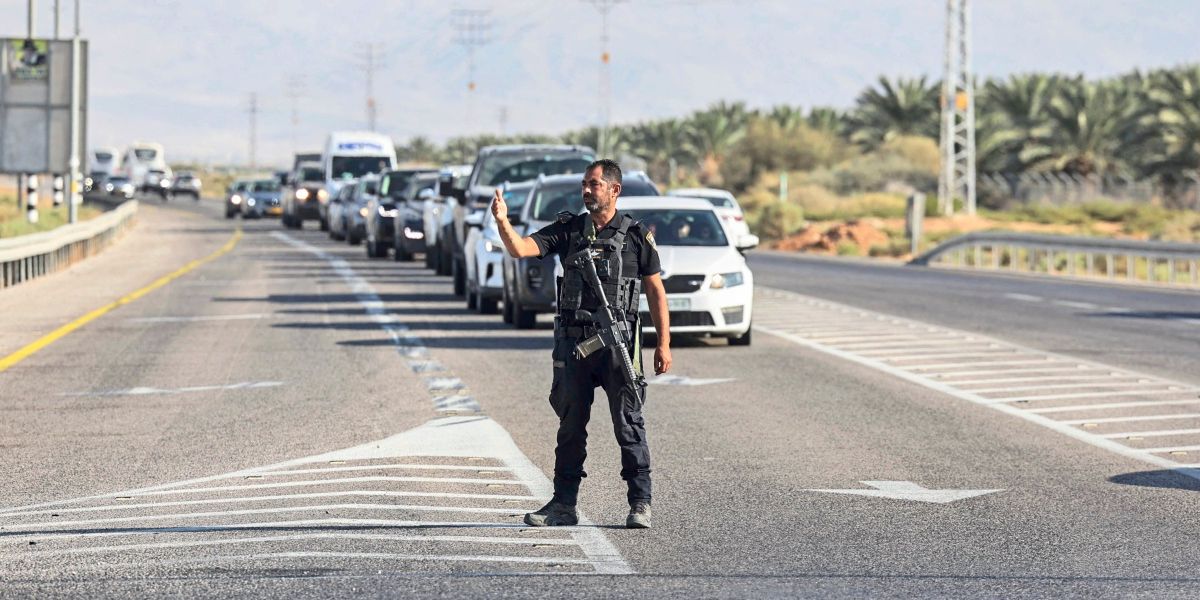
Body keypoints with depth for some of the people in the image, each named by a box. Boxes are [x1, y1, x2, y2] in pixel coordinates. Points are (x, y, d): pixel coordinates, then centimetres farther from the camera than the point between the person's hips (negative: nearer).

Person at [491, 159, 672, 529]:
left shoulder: (636, 235, 2)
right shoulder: (568, 230, 8)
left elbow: (655, 291, 4)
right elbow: (520, 249, -3)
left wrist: (664, 343, -2)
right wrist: (502, 221, -23)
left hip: (618, 343, -3)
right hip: (573, 342, 3)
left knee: (629, 425, -3)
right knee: (570, 426, 9)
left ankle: (640, 504, 3)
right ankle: (563, 505, 16)